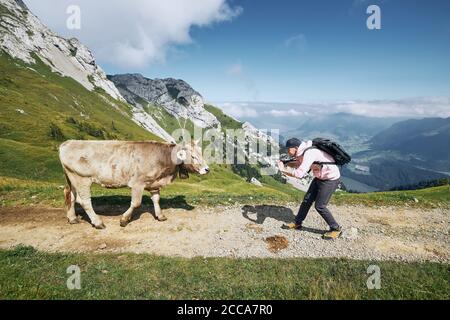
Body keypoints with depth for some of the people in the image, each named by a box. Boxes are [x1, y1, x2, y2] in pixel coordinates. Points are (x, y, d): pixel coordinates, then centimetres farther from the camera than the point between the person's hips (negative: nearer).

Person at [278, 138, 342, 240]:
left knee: (319, 206, -6)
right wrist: (285, 163, -6)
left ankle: (336, 229, 12)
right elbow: (298, 164, 12)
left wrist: (283, 170, -28)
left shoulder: (309, 153, -32)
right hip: (320, 177, 9)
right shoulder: (302, 152, -4)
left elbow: (299, 174, -39)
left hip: (331, 179, -9)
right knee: (307, 200, 12)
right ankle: (297, 223, 26)